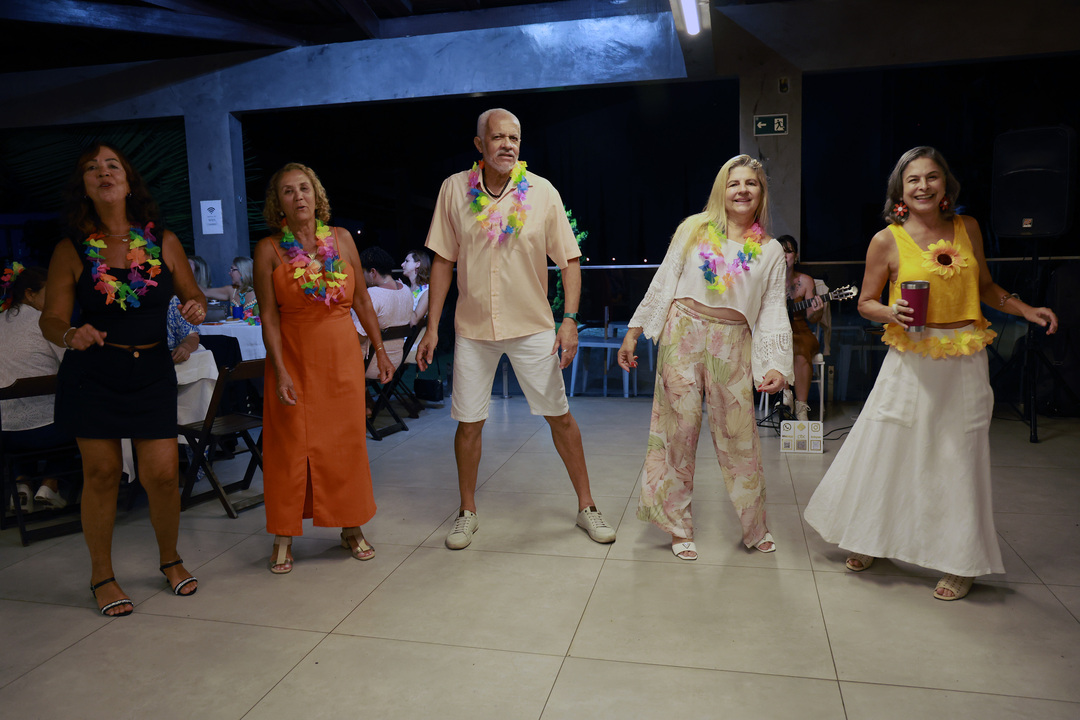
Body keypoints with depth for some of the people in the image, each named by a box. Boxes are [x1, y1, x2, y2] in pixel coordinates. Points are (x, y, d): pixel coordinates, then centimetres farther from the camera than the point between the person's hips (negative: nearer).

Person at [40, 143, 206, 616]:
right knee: (101, 473, 4)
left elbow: (192, 296, 10)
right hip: (92, 373, 0)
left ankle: (170, 558, 26)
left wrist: (197, 309, -14)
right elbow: (51, 319, -1)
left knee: (163, 474, -1)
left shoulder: (164, 243, 1)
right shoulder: (71, 251, -2)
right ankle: (101, 575, 24)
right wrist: (71, 336, -23)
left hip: (152, 371, 1)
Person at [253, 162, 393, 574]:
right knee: (290, 446, 3)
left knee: (346, 442, 8)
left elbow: (361, 299, 8)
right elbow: (269, 316, -7)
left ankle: (351, 528, 24)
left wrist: (380, 350, 7)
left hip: (342, 356, 2)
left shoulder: (341, 239, 2)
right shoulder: (269, 250, -4)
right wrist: (280, 372, -14)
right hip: (293, 358, -2)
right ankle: (284, 537, 18)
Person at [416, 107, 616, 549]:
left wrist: (570, 320, -13)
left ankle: (586, 507, 22)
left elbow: (569, 261, -2)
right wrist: (432, 327, 0)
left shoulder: (542, 192, -4)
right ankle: (468, 513, 26)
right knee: (468, 422, 6)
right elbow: (443, 260, 3)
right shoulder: (455, 189, -1)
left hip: (532, 326, -1)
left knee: (559, 416, 6)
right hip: (472, 328, 1)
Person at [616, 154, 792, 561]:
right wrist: (633, 333, 4)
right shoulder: (694, 229, 6)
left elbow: (773, 312, 5)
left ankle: (755, 527, 25)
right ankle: (679, 527, 18)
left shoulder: (771, 251, 10)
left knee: (739, 435, 4)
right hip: (683, 334, -1)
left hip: (732, 344, 1)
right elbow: (662, 284, 7)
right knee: (678, 428, 3)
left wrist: (777, 365, -7)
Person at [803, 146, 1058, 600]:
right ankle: (867, 540, 26)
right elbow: (865, 303, 2)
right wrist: (892, 314, -17)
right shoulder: (887, 240, -5)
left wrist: (1025, 309, 4)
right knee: (884, 450, 3)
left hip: (965, 363, 3)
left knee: (959, 459, 7)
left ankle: (961, 563, 22)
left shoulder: (968, 228, 5)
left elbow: (985, 287, 18)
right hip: (912, 360, -2)